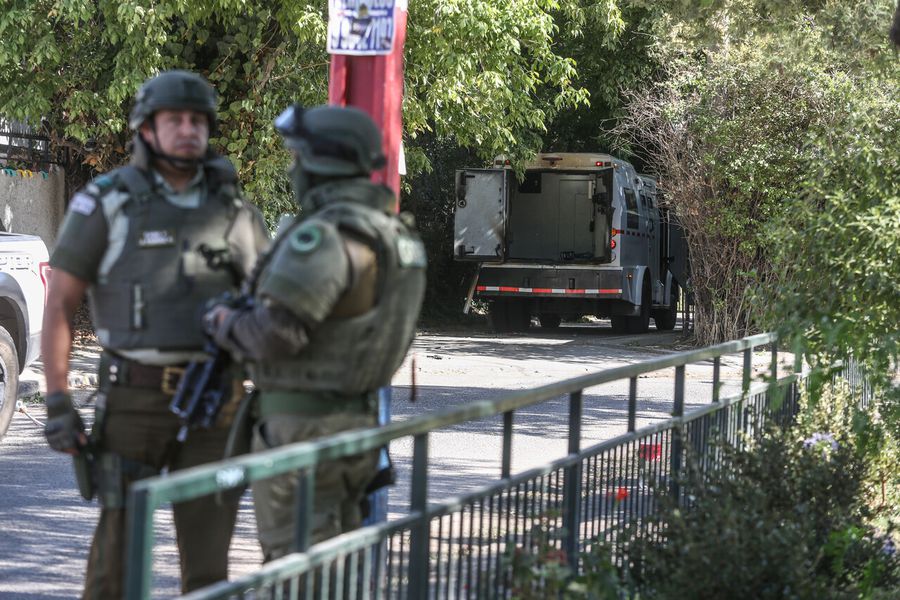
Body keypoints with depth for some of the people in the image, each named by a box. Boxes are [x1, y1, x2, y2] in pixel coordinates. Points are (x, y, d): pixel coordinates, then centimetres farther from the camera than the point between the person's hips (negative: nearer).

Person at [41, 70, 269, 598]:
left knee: (208, 551, 1)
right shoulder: (104, 204, -5)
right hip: (135, 400, -3)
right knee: (119, 548, -1)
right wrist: (58, 405, -10)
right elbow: (58, 306, -3)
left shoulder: (234, 210, 6)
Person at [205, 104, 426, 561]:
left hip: (300, 424, -9)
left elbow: (275, 332, -27)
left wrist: (224, 323, -6)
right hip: (355, 418, 9)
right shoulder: (392, 232, 10)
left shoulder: (325, 235, -21)